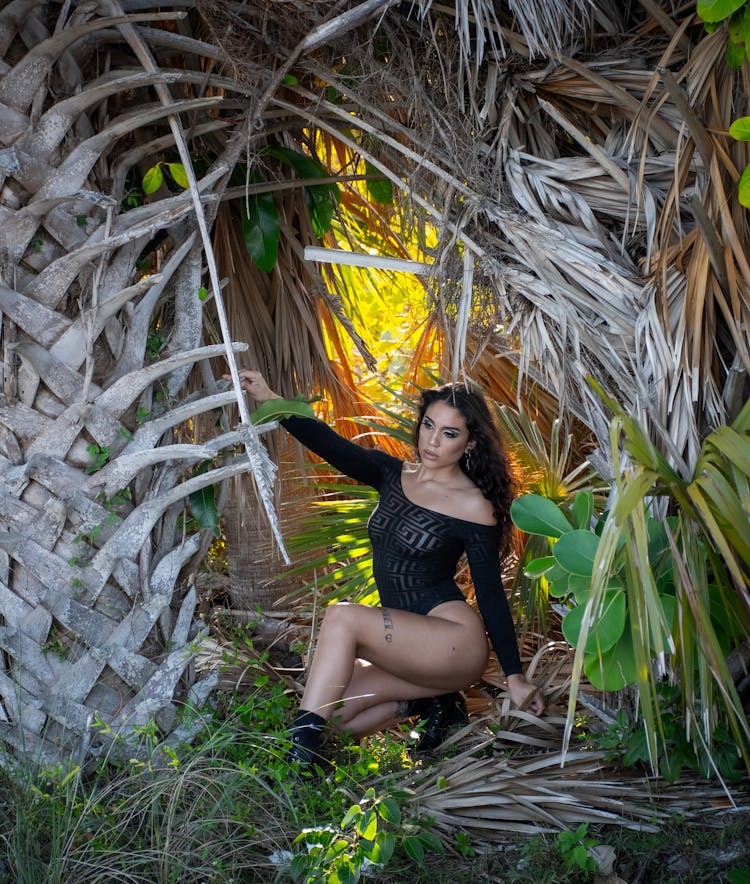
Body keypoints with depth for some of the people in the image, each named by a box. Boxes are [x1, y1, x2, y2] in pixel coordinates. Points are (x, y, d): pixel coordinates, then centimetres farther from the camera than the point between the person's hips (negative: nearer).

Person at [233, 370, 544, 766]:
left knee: (341, 616, -26)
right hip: (407, 644, 7)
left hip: (455, 641, -7)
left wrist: (515, 676, -5)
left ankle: (301, 753, -26)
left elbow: (491, 595, -6)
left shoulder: (473, 507, -9)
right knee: (337, 714, -9)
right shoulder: (391, 474, 7)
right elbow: (331, 445, -10)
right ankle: (430, 699, 12)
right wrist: (270, 399, -25)